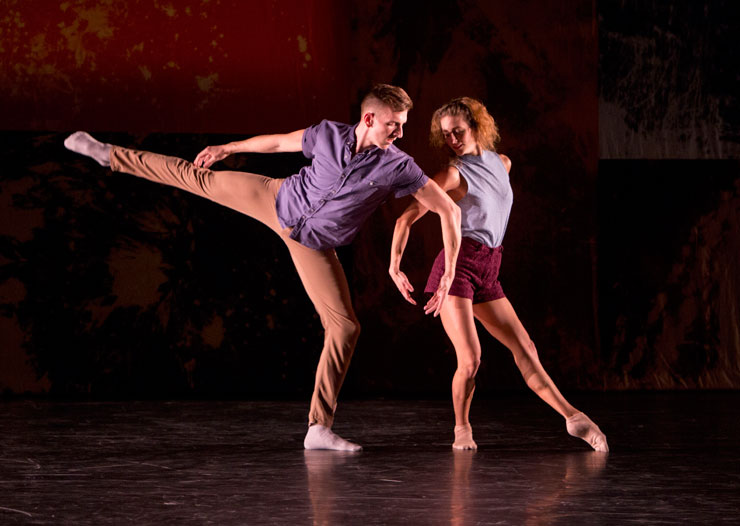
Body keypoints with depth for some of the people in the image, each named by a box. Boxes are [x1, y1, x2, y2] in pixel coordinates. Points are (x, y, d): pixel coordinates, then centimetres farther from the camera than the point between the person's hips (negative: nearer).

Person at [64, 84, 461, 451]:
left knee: (344, 327, -11)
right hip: (279, 199, 1)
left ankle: (319, 428, -4)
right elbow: (279, 142, 2)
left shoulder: (397, 166, -25)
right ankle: (110, 155, 29)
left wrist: (450, 273, -26)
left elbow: (449, 210, -21)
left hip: (311, 243, -1)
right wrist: (227, 148, 14)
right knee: (199, 178, 8)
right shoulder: (328, 135, -19)